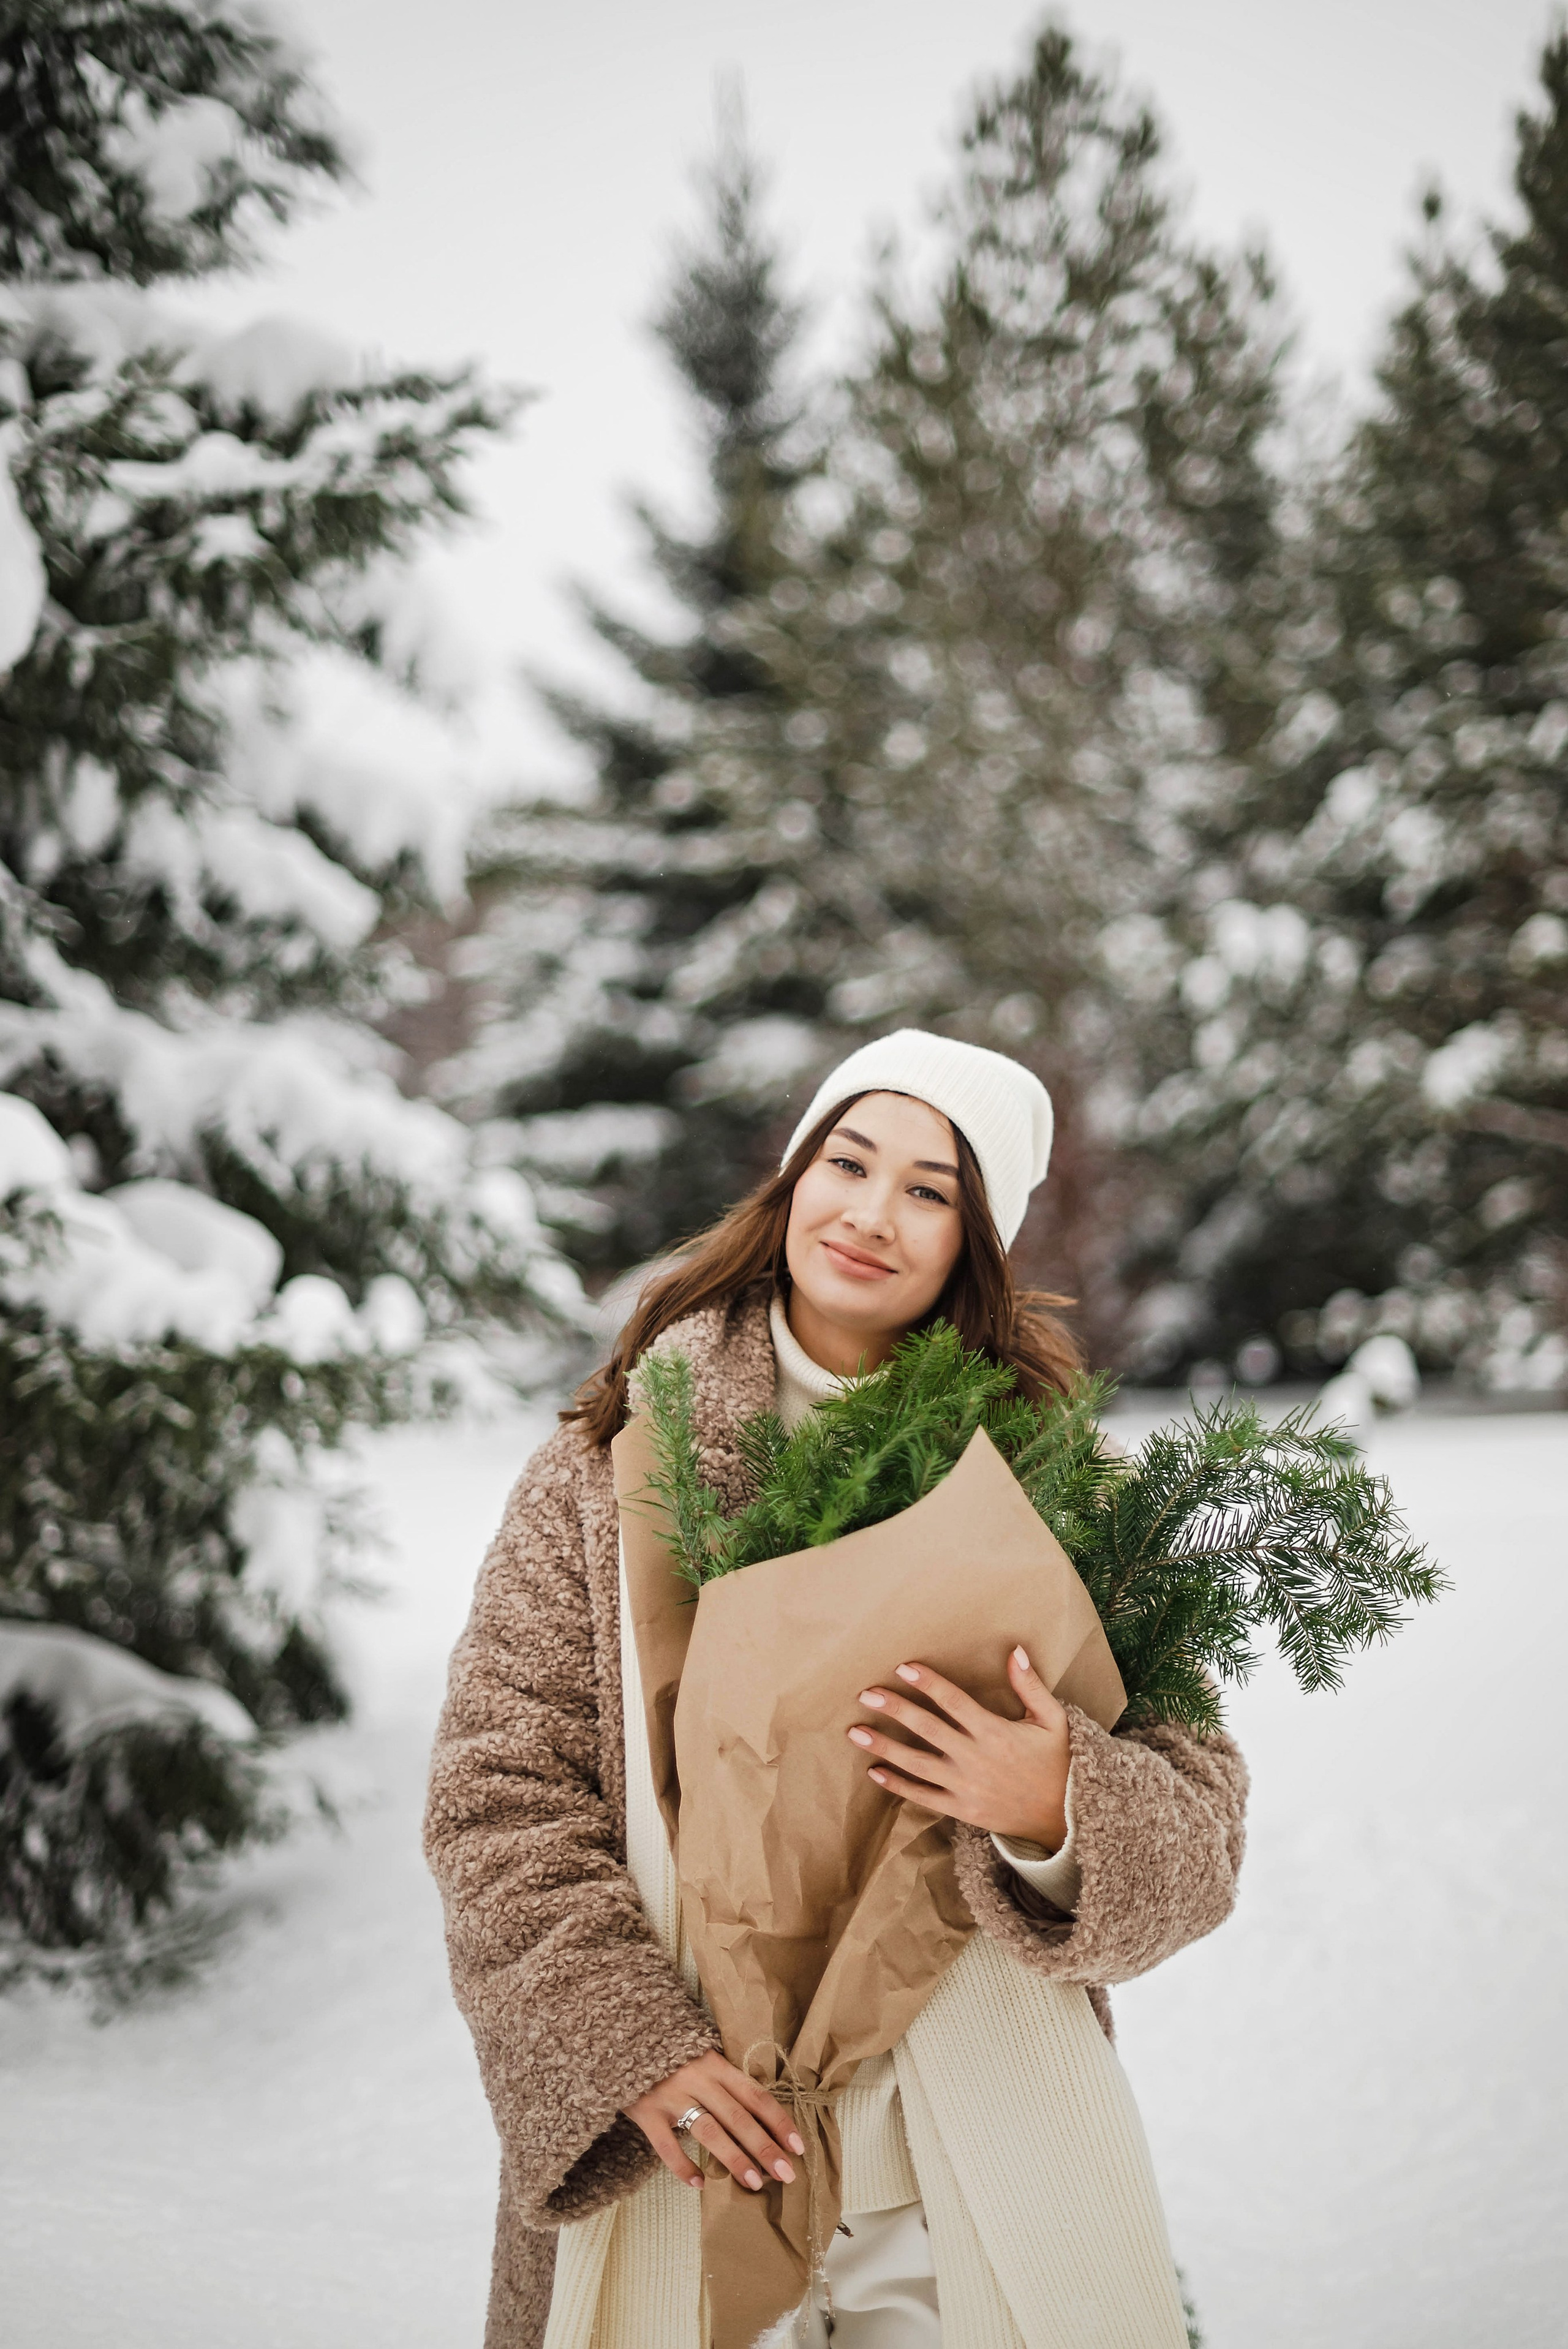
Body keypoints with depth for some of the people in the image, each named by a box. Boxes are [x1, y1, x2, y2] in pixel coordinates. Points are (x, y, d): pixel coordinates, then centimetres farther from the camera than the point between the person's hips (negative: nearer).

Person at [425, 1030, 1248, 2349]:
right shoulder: (614, 1463, 0)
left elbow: (1199, 1819, 0)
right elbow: (497, 1792, -3)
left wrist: (1057, 1812, -22)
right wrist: (626, 2043, -14)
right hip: (674, 2148, 0)